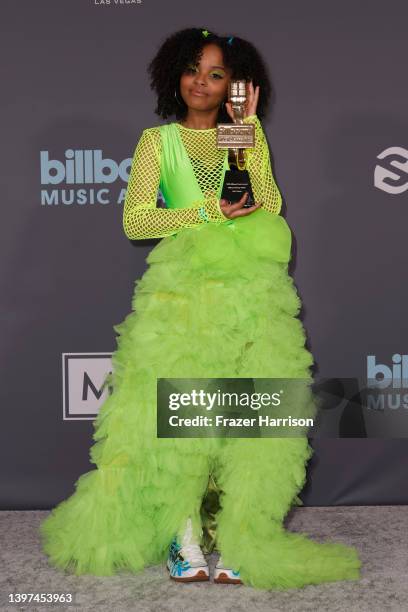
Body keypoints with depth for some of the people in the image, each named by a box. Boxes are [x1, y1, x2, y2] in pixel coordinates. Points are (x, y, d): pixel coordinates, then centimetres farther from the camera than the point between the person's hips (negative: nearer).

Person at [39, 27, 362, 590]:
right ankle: (184, 533, -1)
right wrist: (209, 210, -8)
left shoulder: (249, 140, 18)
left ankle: (235, 535, 2)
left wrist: (249, 134, 0)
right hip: (182, 289, -2)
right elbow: (135, 221, 1)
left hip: (251, 290, 2)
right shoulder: (158, 141, 12)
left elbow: (270, 209, 2)